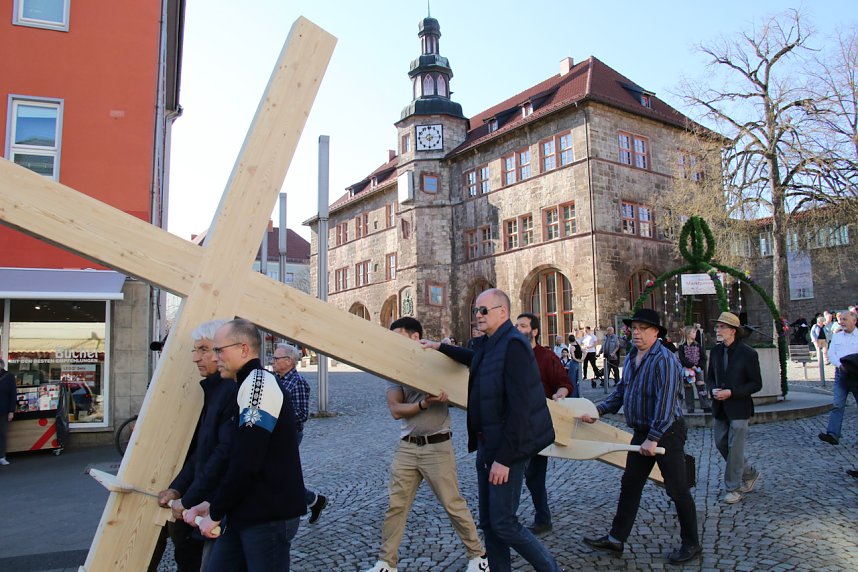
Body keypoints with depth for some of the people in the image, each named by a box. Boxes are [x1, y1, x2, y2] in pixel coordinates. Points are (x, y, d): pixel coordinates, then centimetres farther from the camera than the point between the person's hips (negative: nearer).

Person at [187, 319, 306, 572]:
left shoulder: (259, 384, -17)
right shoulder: (248, 385, 15)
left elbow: (246, 463, -21)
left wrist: (215, 514, -10)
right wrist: (211, 503, 11)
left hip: (269, 516, -9)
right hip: (245, 514, 9)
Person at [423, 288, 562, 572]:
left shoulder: (513, 346, -19)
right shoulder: (488, 344, 9)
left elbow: (518, 408, -24)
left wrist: (504, 458, -23)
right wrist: (440, 347, 37)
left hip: (506, 450, -9)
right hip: (486, 447, 9)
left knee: (503, 524, -2)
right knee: (488, 523, 15)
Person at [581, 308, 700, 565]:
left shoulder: (664, 360, -21)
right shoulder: (631, 357, 8)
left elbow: (665, 402, -27)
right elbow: (621, 391, 15)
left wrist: (654, 438, -29)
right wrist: (599, 410, 3)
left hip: (667, 432, -9)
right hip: (641, 432, 9)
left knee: (677, 489, 4)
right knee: (630, 485, 12)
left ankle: (691, 544, 23)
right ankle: (616, 539, 21)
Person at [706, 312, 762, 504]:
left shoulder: (748, 353, -12)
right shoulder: (715, 351, 5)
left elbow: (756, 384, -10)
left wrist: (731, 393, -19)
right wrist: (713, 389, -8)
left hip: (739, 408, -6)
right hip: (719, 407, 6)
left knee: (735, 448, -1)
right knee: (721, 444, 13)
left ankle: (734, 488, 13)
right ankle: (749, 474, 34)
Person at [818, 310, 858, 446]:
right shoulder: (836, 336, 13)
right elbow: (831, 353, 6)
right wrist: (840, 365, -12)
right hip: (840, 373, 2)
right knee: (837, 405, -6)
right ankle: (832, 434, -13)